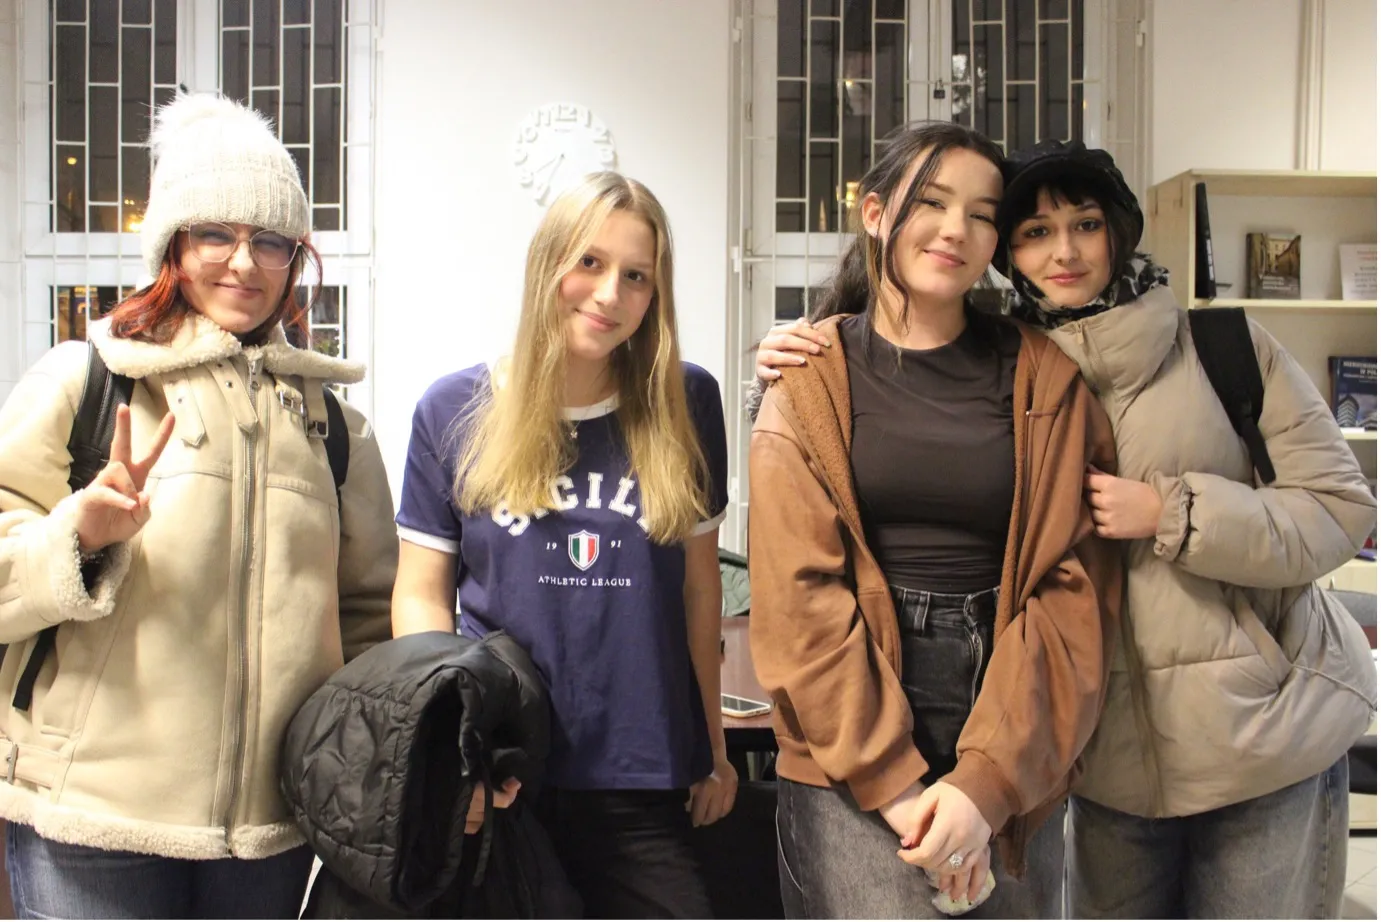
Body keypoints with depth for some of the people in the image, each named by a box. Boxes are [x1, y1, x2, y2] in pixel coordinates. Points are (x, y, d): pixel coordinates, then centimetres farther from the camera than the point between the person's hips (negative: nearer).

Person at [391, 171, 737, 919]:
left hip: (641, 781, 1)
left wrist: (712, 743, 12)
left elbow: (698, 584, 8)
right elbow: (421, 595, 2)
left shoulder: (684, 404, 2)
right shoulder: (453, 411, -1)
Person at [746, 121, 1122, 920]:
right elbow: (798, 592, -5)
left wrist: (988, 778, -12)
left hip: (1014, 770, 2)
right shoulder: (812, 379, 3)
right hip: (851, 768, -1)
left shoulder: (1045, 379, 5)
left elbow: (1075, 583, -2)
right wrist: (895, 778, -12)